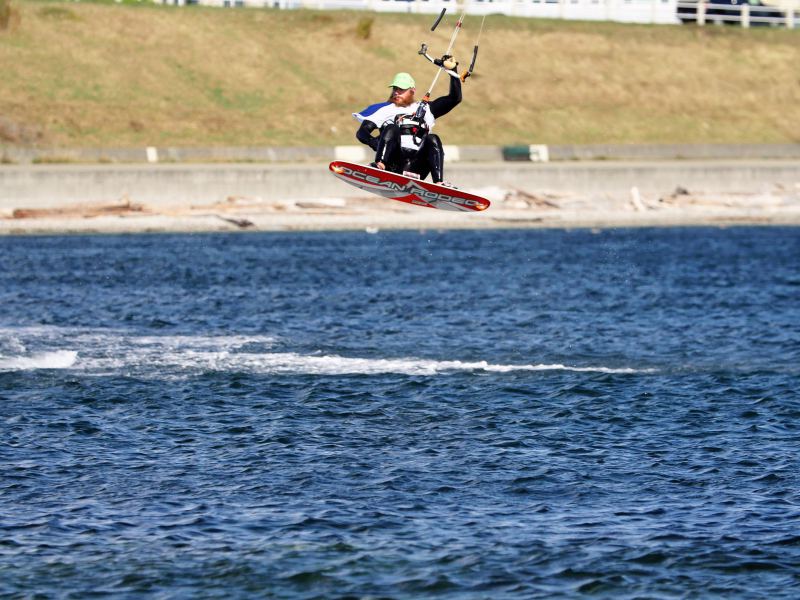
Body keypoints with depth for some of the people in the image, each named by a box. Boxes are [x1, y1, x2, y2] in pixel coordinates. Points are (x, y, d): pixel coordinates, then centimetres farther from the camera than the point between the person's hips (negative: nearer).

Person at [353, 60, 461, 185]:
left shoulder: (424, 109, 25)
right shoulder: (385, 110, 21)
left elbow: (455, 99, 23)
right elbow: (361, 133, 9)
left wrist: (452, 72, 13)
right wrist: (376, 143, -13)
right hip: (393, 165, -1)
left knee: (433, 140, -22)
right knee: (391, 129, -22)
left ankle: (439, 182, -37)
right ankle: (379, 166, -43)